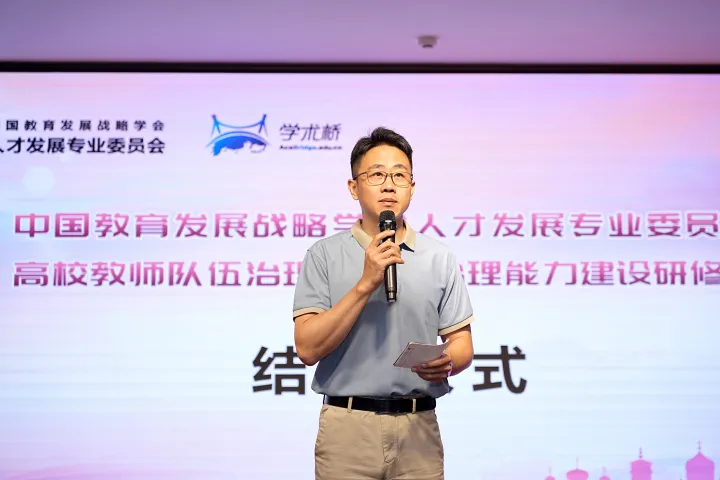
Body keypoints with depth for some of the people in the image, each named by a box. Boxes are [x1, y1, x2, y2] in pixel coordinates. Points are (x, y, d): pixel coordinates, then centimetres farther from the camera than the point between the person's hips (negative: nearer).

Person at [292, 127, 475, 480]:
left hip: (418, 428, 2)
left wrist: (447, 361, -16)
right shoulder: (323, 255, -1)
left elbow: (461, 344, 6)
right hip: (346, 427, -2)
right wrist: (366, 284, -17)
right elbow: (308, 348, -9)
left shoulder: (440, 259, 5)